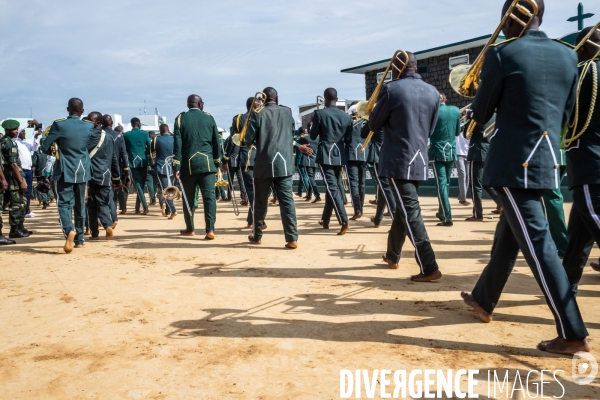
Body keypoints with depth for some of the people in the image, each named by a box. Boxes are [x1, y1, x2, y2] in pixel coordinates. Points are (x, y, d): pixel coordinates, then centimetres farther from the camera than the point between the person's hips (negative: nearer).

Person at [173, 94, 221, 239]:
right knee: (209, 195, -3)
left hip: (188, 164, 0)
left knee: (188, 197, 10)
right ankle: (210, 229, -13)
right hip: (207, 163, 1)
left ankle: (190, 229, 20)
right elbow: (216, 142, 9)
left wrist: (176, 166, -4)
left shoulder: (181, 118, 3)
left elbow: (177, 143, -3)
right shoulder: (209, 118, 7)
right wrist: (217, 163, 18)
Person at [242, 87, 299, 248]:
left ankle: (257, 235, 23)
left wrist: (243, 141, 19)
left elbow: (248, 139, -3)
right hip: (284, 162, 2)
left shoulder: (257, 113, -2)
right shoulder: (287, 112, 10)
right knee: (287, 200, -3)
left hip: (264, 163, -2)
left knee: (260, 201, 11)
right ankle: (292, 238, -11)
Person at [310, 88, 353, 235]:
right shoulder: (346, 117, 5)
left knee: (332, 188, -8)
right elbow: (348, 139, 10)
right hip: (339, 155, 5)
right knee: (333, 186, 15)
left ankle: (344, 221, -20)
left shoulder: (319, 114, -7)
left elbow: (313, 136, 2)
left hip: (325, 155, -5)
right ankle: (325, 220, 25)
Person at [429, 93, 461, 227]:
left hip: (437, 152, -5)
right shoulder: (456, 110, 4)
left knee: (441, 184, -6)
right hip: (451, 152, 5)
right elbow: (457, 132, 13)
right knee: (446, 183, 17)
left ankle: (447, 218, -12)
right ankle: (442, 212, 31)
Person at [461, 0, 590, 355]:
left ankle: (574, 334, -1)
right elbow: (566, 116, 16)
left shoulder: (502, 53, -8)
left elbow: (481, 114, -1)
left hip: (514, 162, -7)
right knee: (508, 236, 19)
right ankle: (483, 300, 35)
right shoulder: (568, 57, 10)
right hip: (547, 160, 7)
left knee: (538, 245, -4)